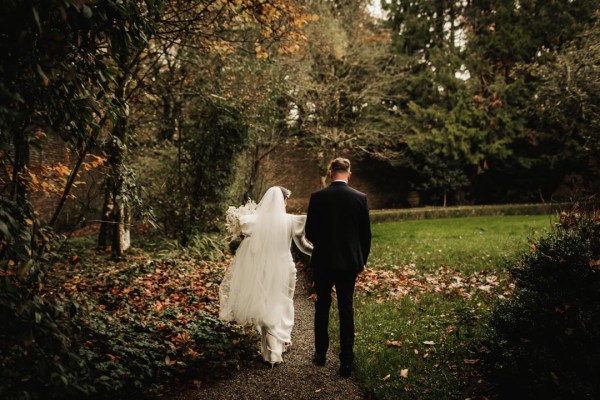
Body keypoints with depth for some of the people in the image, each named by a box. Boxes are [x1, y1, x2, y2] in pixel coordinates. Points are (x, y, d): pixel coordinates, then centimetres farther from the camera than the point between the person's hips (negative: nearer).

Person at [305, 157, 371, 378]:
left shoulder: (317, 197, -8)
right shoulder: (360, 198, -7)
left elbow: (309, 231, -2)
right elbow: (366, 233, -1)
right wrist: (362, 260, 12)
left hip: (322, 261, 0)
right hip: (349, 261, 0)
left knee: (322, 307, 15)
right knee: (346, 310, 7)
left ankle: (320, 354, 25)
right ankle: (346, 361, 9)